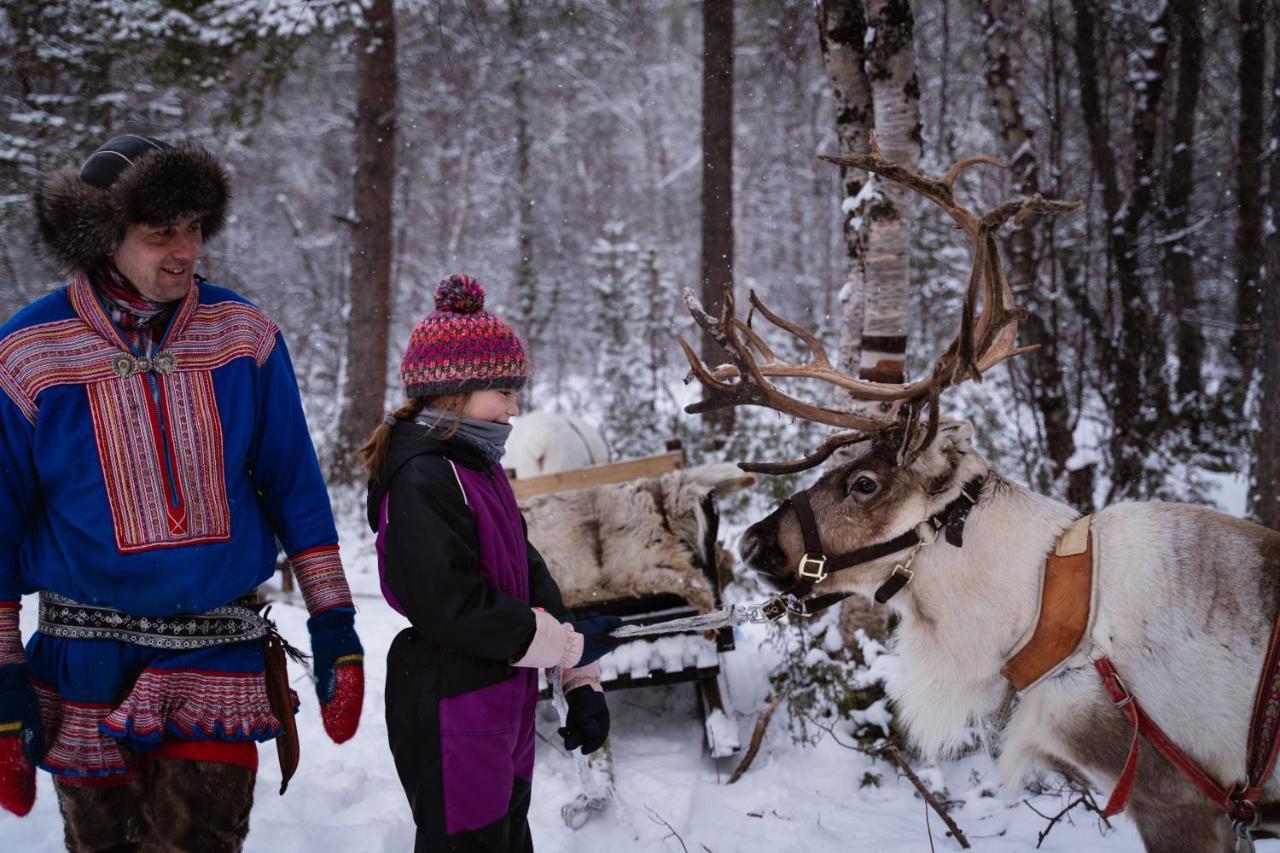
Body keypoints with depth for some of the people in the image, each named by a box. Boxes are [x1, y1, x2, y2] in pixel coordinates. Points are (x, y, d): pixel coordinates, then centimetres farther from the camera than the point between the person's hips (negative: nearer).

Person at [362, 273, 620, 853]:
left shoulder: (481, 471, 12)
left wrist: (580, 682, 8)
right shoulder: (423, 480, -19)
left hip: (503, 697, 10)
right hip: (450, 710, -10)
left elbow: (531, 577, 14)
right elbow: (446, 604, -26)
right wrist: (570, 643, -17)